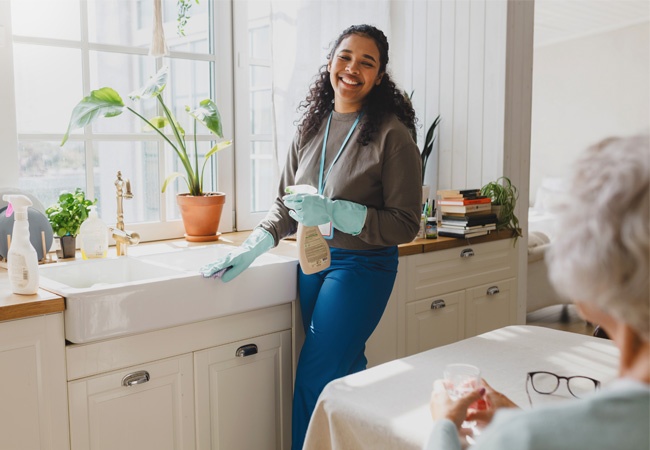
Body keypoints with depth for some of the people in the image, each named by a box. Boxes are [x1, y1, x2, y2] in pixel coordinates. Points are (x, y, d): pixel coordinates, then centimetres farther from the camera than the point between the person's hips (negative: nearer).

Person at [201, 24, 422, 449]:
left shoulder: (392, 135, -13)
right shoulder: (311, 127, 5)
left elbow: (405, 224, -13)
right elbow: (286, 204, 11)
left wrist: (336, 212, -24)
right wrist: (254, 246, -4)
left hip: (361, 267, -6)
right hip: (312, 260, 6)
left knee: (315, 382, -4)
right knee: (344, 371, 16)